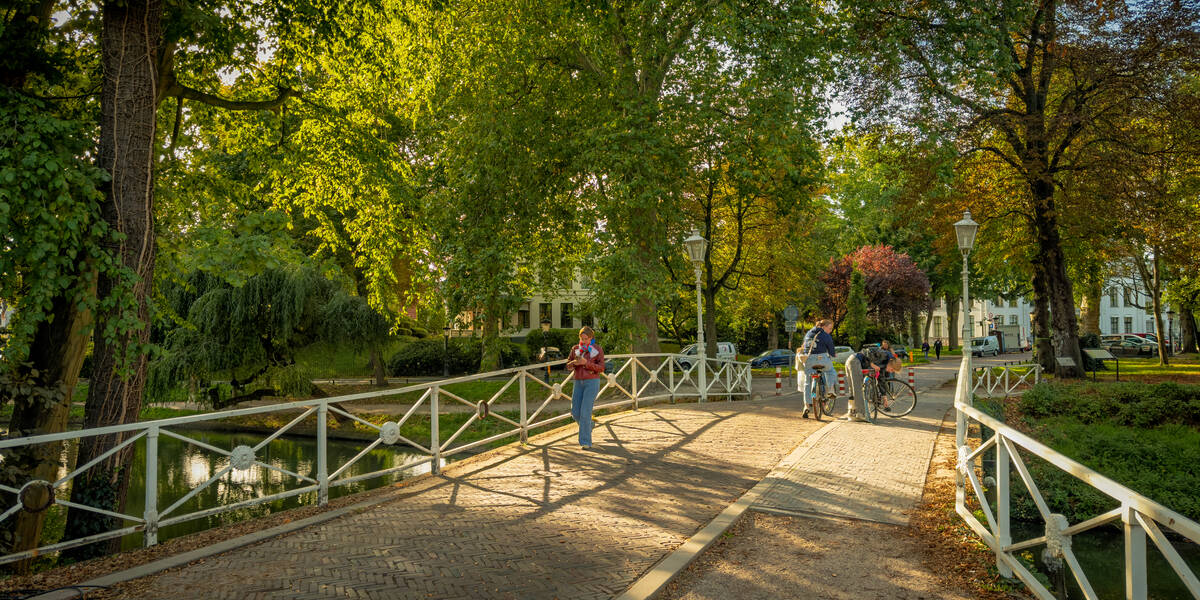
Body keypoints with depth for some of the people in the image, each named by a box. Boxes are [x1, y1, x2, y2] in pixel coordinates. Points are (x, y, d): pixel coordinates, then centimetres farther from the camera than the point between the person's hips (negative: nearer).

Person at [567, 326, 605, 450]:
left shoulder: (597, 349, -5)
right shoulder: (575, 349, 7)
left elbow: (601, 368, -9)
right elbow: (568, 365, 10)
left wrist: (586, 363, -22)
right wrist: (574, 363, -15)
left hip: (592, 382, -5)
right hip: (579, 383, 5)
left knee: (585, 412, -14)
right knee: (575, 412, 5)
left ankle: (586, 442, -7)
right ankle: (588, 426, 37)